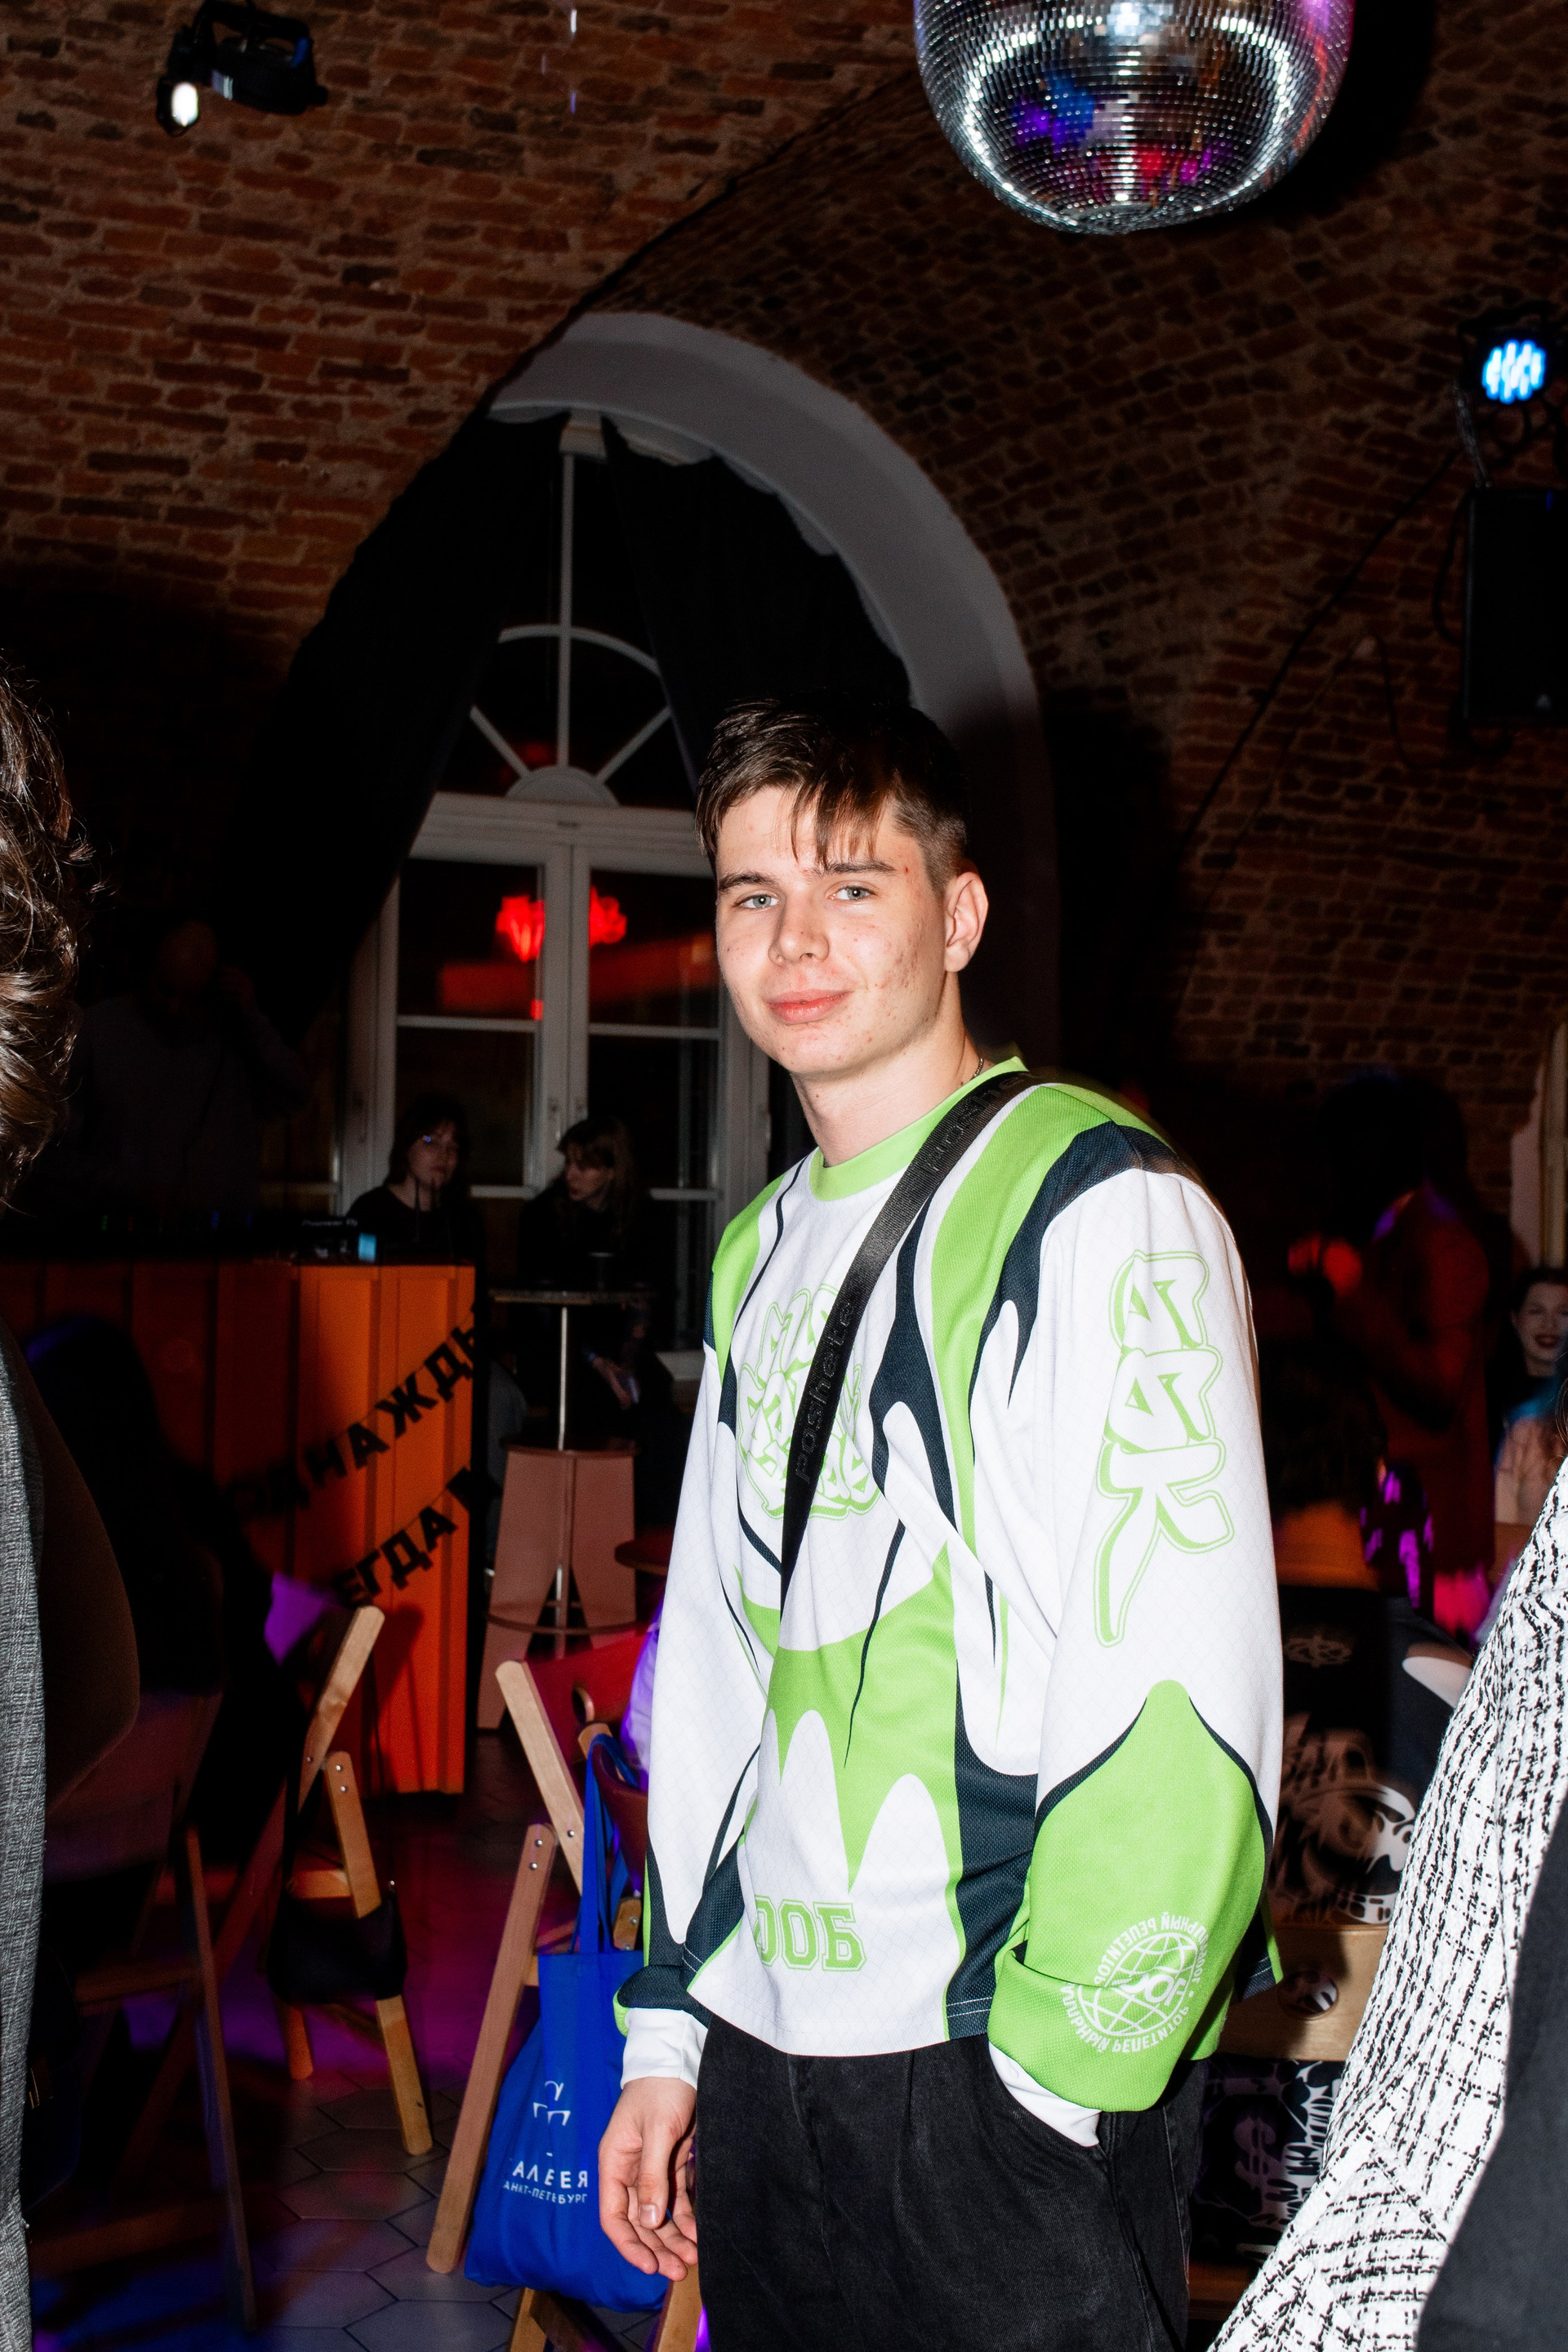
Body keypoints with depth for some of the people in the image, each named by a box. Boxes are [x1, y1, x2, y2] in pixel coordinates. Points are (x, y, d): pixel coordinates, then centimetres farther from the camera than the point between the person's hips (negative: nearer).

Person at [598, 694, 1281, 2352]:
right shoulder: (762, 1250, 13)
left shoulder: (1102, 1209, -10)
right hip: (765, 2058, 7)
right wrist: (670, 2029, 15)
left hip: (1001, 2087, -6)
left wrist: (1050, 2078, -15)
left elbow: (1180, 1700, -16)